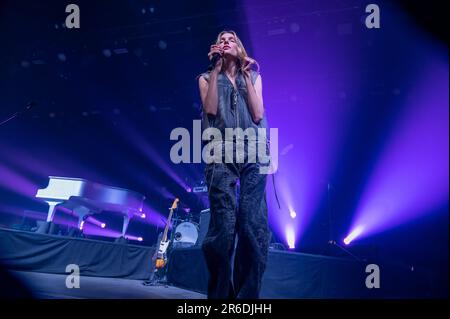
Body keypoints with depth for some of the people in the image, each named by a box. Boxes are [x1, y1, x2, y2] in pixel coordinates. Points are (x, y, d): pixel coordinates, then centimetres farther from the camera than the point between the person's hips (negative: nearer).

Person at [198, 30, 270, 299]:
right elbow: (210, 109, -2)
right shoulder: (207, 78, 18)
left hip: (254, 152, 2)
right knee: (224, 225, -13)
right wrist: (216, 69, -1)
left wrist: (246, 76, 4)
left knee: (254, 226, -9)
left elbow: (258, 114, 5)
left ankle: (248, 294, -1)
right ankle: (220, 294, -1)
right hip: (222, 153, -1)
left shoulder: (253, 76, 21)